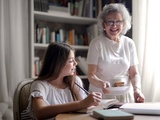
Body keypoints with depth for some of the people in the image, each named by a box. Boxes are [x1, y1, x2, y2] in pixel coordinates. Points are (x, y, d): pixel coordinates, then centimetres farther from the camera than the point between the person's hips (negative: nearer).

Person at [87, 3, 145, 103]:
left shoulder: (129, 43, 6)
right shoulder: (96, 43, -4)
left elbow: (134, 73, 8)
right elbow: (91, 75, -6)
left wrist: (137, 89, -10)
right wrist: (101, 83, -26)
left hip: (125, 95, 3)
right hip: (101, 96, -2)